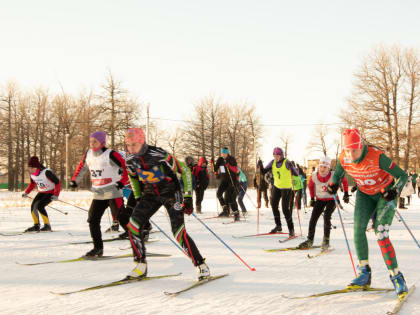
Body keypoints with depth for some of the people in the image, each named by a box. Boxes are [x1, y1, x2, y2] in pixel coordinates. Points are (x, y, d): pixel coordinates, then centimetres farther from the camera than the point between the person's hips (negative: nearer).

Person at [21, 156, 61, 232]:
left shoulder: (46, 172, -28)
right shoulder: (32, 174, -6)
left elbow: (58, 183, -21)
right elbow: (32, 184, 16)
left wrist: (56, 195, -27)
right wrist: (26, 192, 8)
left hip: (50, 193, -7)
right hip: (41, 192, 7)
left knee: (40, 206, -23)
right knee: (33, 206, -8)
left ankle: (47, 225, -12)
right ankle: (36, 226, 7)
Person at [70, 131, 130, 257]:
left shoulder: (111, 155, -13)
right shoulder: (88, 154, 6)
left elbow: (127, 167, -14)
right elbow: (82, 167, 24)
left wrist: (122, 181, -24)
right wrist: (75, 180, 23)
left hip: (113, 193, -7)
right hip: (98, 194, 7)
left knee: (122, 218, -9)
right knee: (93, 220, 1)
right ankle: (98, 248, 8)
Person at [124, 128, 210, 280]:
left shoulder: (159, 155, -26)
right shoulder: (131, 159, -8)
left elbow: (184, 171, -17)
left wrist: (188, 197, -18)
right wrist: (138, 198, 13)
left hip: (170, 192, -5)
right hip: (150, 193, 5)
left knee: (179, 232, -16)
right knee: (133, 226, -11)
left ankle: (201, 266, -2)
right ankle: (141, 265, 2)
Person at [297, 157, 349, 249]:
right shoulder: (314, 176, -17)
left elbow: (344, 181, -3)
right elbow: (310, 185, 6)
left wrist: (346, 194, 1)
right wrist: (312, 198, 9)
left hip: (332, 199, -3)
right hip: (320, 199, 3)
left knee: (326, 216, -23)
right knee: (313, 218, -4)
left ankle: (326, 241, -14)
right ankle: (309, 241, 7)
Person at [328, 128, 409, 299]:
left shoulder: (377, 156, -33)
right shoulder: (344, 158, -18)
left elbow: (402, 175, -26)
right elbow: (337, 175, 5)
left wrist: (395, 191, -41)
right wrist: (333, 184, -14)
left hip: (385, 193, -5)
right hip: (364, 194, 5)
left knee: (381, 235, -17)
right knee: (358, 229, -11)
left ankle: (397, 277, -7)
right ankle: (364, 273, 3)